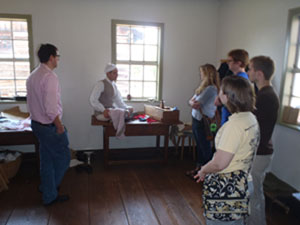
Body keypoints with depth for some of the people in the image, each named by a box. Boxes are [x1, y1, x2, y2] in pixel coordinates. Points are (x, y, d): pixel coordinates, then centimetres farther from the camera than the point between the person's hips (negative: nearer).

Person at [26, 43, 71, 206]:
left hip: (37, 124, 9)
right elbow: (51, 108, -27)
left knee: (47, 160, 19)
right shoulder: (50, 76, -22)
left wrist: (38, 119, 19)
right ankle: (49, 195, 20)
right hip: (50, 126, -9)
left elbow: (32, 102, 13)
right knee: (63, 157, 7)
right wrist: (60, 126, -16)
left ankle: (49, 195, 33)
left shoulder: (32, 76, 8)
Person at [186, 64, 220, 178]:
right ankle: (198, 168, 32)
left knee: (205, 147, 1)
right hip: (196, 120, 9)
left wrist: (194, 102, -1)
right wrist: (192, 102, -12)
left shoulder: (211, 89, -18)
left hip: (203, 122, -9)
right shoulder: (203, 87, 12)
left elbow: (197, 104, -21)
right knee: (199, 146, 18)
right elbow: (191, 101, 9)